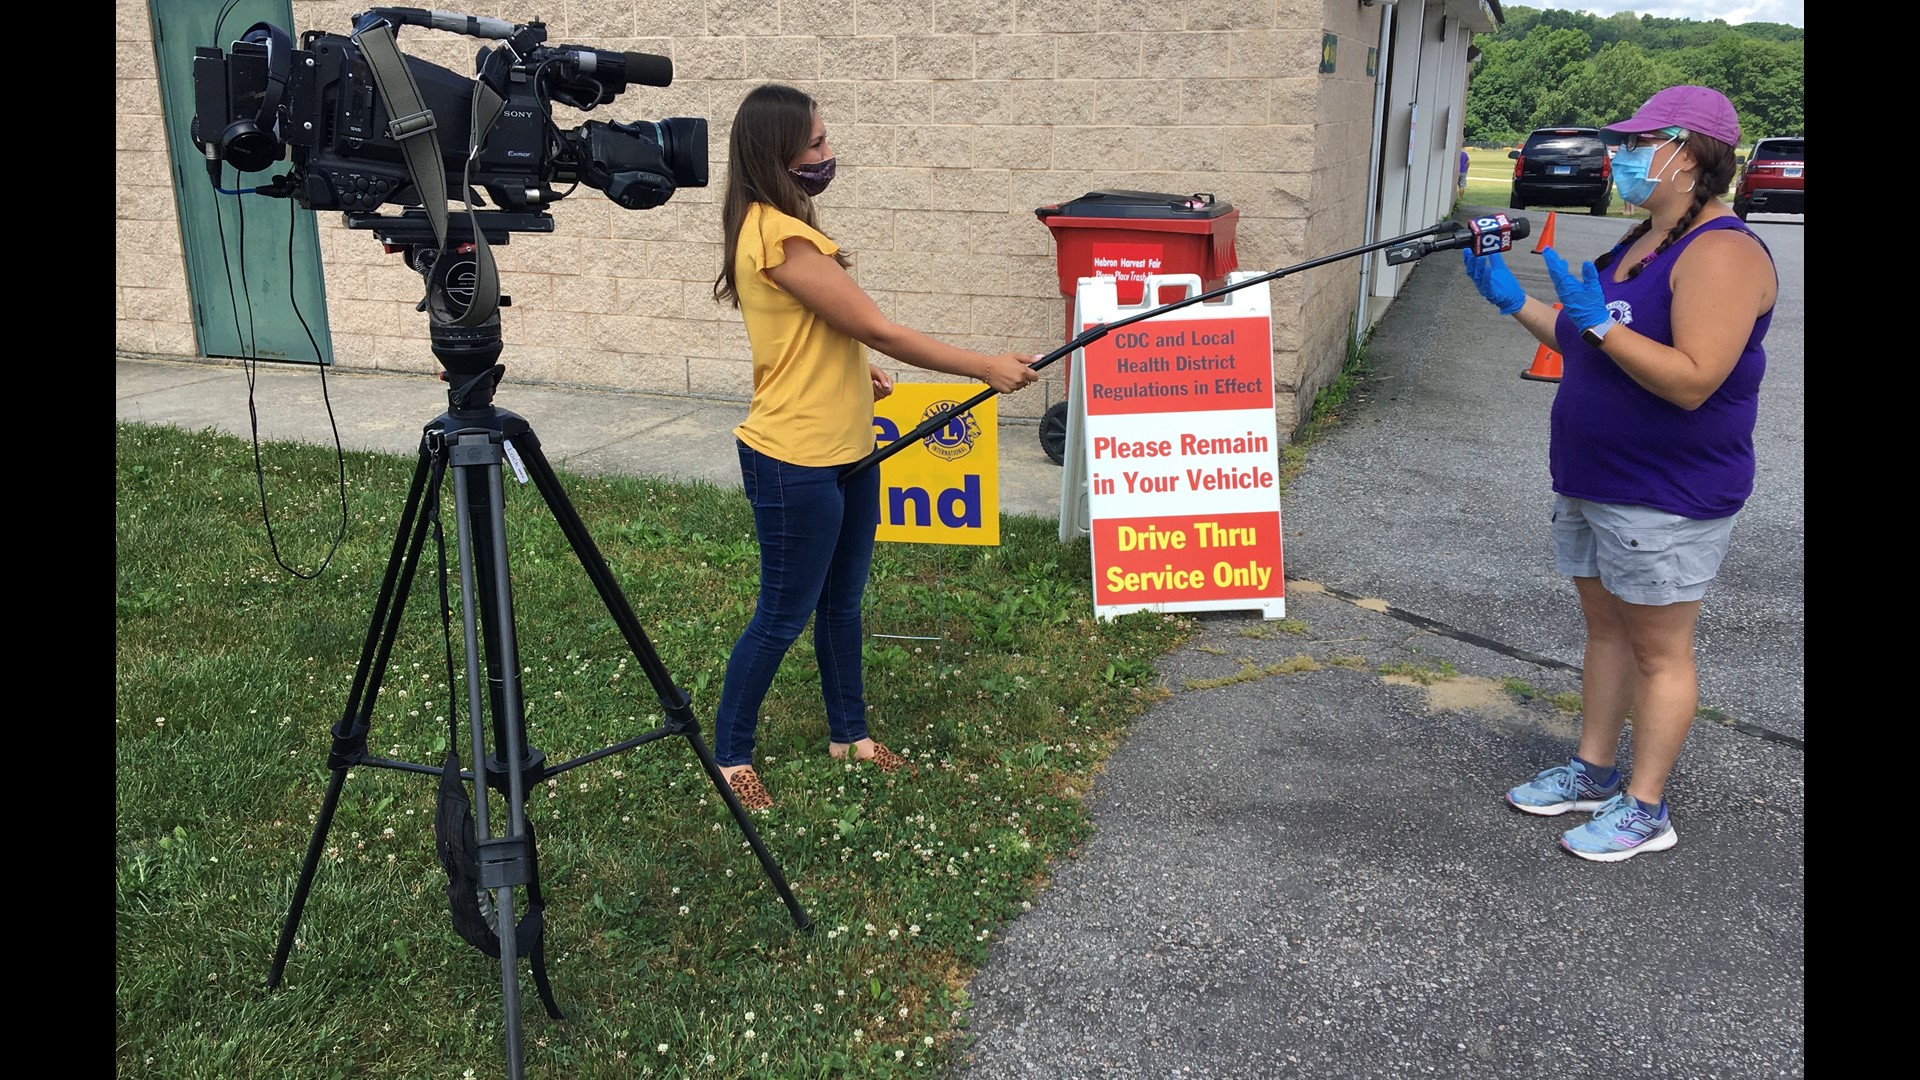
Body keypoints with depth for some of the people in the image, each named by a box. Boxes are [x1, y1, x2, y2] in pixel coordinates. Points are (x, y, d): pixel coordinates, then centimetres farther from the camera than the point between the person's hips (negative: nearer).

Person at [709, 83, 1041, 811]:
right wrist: (987, 368, -17)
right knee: (784, 615, 3)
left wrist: (853, 370, 16)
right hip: (795, 463, -10)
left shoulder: (776, 225, 8)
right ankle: (730, 754, 20)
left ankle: (848, 732, 35)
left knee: (843, 600, 19)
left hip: (843, 449, 10)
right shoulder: (779, 237, -23)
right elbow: (878, 330, -22)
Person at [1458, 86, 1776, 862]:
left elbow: (1692, 381, -28)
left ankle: (1645, 808, 15)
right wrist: (1513, 300, 8)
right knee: (1605, 629, 18)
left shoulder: (1722, 253, -19)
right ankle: (1593, 774, 32)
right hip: (1592, 480, 9)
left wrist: (1598, 323, -32)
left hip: (1667, 498, -9)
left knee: (1657, 650, 3)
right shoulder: (1640, 243, 11)